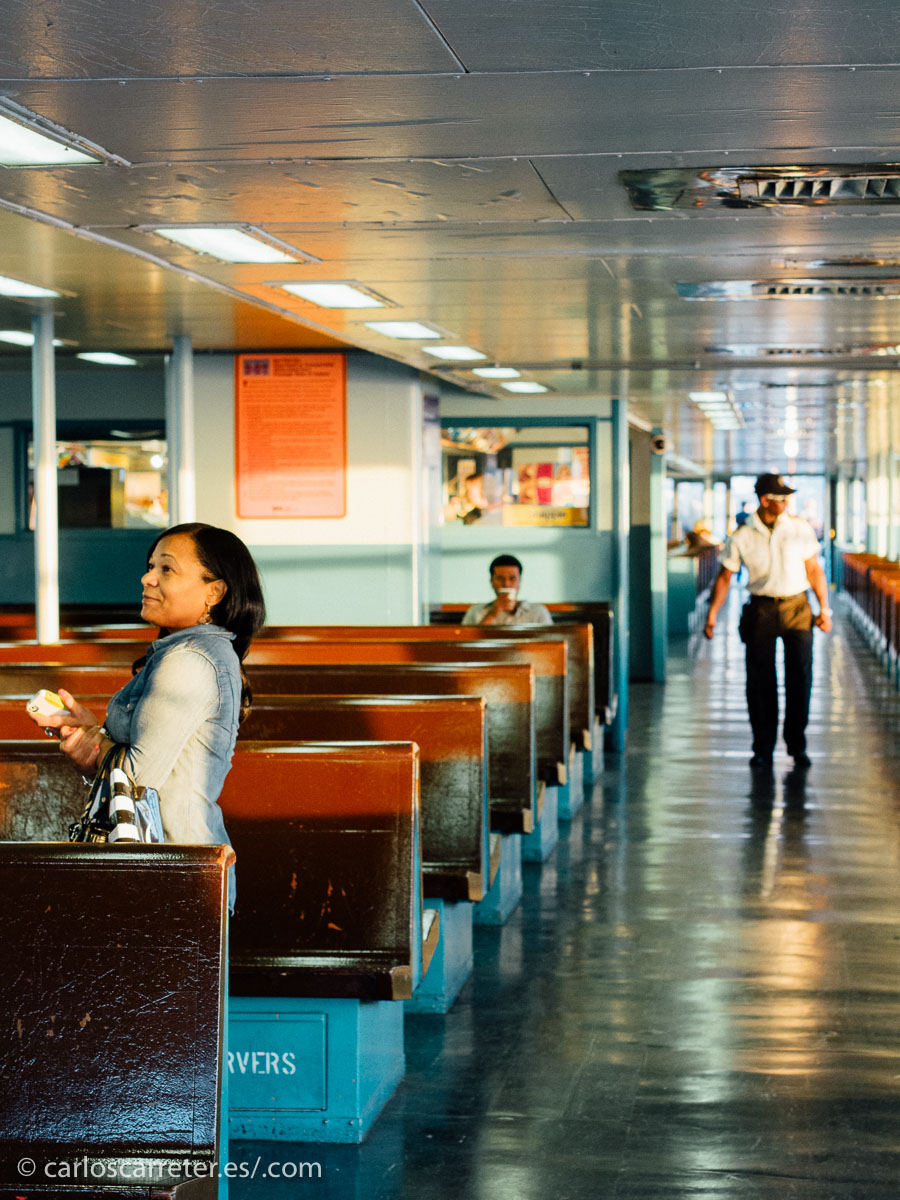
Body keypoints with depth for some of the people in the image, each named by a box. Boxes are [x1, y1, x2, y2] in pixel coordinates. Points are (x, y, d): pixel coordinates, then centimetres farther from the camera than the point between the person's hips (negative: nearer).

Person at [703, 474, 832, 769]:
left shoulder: (800, 529, 3)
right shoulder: (741, 537, -2)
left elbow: (814, 569, 8)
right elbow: (725, 576, 4)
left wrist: (824, 608, 4)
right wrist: (712, 614, -3)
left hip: (796, 608, 1)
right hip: (761, 610, -1)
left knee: (800, 676, -3)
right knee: (760, 681, 0)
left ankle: (797, 745, 9)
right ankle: (763, 749, 9)